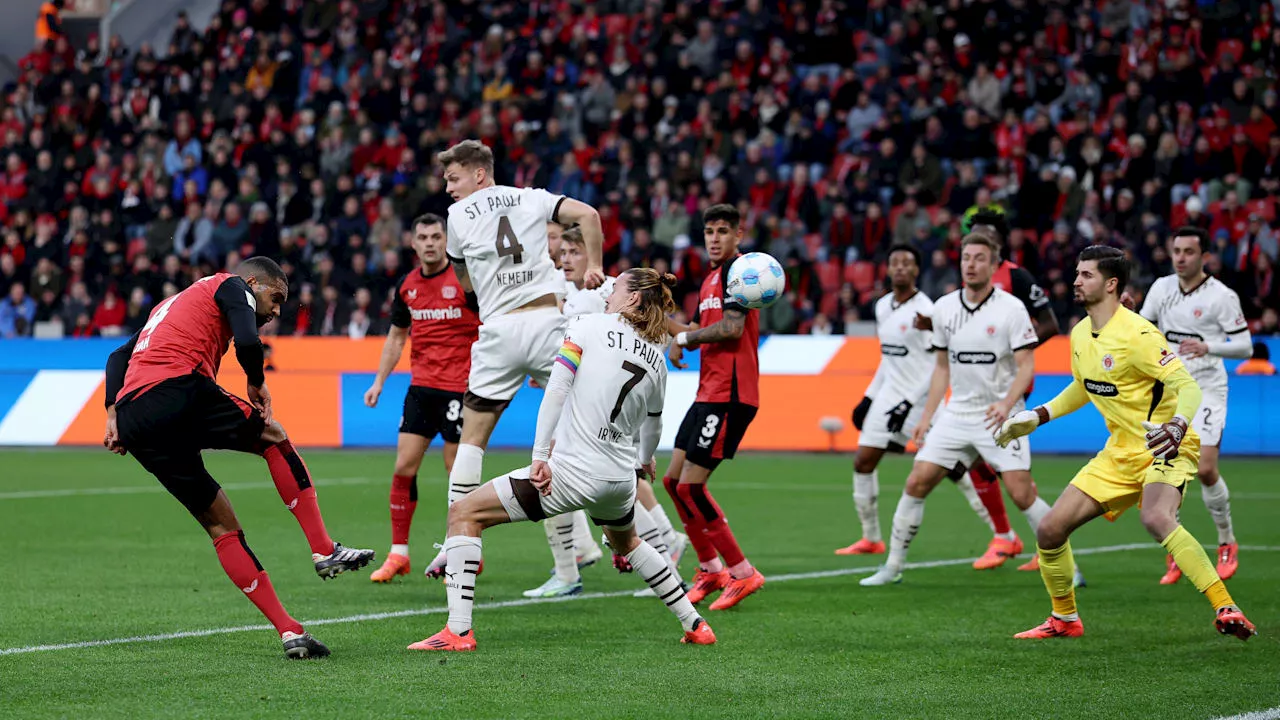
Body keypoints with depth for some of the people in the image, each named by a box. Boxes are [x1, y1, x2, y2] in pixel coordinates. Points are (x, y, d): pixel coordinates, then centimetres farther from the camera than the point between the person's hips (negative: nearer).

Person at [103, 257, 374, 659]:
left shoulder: (173, 305, 37)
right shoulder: (231, 286, 13)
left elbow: (119, 357, 29)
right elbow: (247, 342, -6)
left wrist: (113, 413, 17)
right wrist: (257, 385, 12)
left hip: (133, 424, 7)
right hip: (179, 391, -7)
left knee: (220, 524, 11)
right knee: (273, 438, 17)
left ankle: (288, 631, 7)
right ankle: (325, 551, 8)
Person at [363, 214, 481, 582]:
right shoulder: (407, 285, 8)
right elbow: (396, 335, 19)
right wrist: (379, 380, 13)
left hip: (459, 389, -5)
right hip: (421, 387, 5)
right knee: (403, 468, 0)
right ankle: (398, 553, 9)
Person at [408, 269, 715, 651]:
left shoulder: (588, 325, -3)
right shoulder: (657, 360, 12)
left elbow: (556, 389, -14)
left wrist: (540, 455, -17)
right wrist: (644, 459, 49)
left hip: (573, 472, -6)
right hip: (621, 480, 6)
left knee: (463, 513, 3)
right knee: (627, 542, 38)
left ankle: (458, 631, -7)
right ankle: (696, 626, 37)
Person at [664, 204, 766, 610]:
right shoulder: (711, 279, 20)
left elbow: (732, 328, -21)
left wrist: (684, 337, -9)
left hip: (729, 396, -10)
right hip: (708, 393, 10)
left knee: (690, 487, -11)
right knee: (674, 480, 12)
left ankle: (742, 573, -4)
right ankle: (711, 569, 21)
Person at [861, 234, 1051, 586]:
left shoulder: (1011, 308, -9)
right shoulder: (944, 308, 5)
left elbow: (1026, 365, -11)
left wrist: (1007, 403, -28)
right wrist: (926, 418, 12)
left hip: (1000, 416, -4)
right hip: (957, 413, 4)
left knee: (1021, 493, -14)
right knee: (917, 482, -2)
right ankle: (893, 567, 8)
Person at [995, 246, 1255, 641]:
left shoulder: (1136, 334, -19)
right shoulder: (1080, 335, 6)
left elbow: (1189, 386, -24)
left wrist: (1177, 426, -43)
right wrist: (1038, 416, 19)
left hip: (1164, 448, -8)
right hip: (1120, 453, 8)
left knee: (1156, 518, -38)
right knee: (1050, 530, 2)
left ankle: (1226, 609, -36)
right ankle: (1064, 619, 24)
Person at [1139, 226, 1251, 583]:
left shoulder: (1222, 296, -9)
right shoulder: (1161, 287, 6)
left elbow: (1244, 346, -8)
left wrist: (1208, 346, -24)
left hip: (1207, 390, -4)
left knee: (1205, 470, -13)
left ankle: (1227, 543, 11)